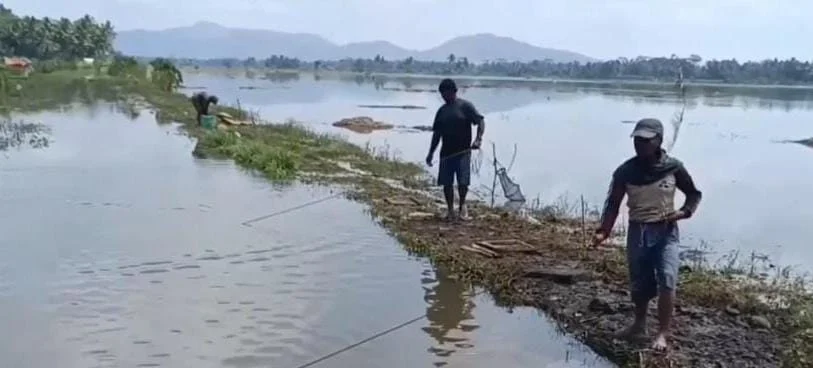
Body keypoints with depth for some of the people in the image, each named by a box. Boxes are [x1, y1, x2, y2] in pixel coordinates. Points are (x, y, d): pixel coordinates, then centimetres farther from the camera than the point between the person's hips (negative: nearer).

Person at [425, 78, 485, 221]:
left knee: (463, 182, -7)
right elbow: (437, 133, 17)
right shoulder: (441, 111, 13)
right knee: (446, 183, 3)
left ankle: (462, 205, 18)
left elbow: (480, 122, -9)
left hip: (463, 152, -5)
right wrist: (431, 153, 14)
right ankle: (450, 209, 16)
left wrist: (478, 139, -25)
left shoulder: (465, 106, -3)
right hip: (446, 153, 5)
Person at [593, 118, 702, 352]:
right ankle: (639, 324, 36)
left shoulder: (673, 167, -8)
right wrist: (603, 231, -19)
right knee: (639, 283, 12)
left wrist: (683, 212, -13)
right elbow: (613, 204, -5)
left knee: (666, 280, -17)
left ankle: (662, 333, -4)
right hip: (637, 231, 2)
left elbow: (694, 194, 6)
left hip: (665, 231, -2)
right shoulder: (625, 171, -7)